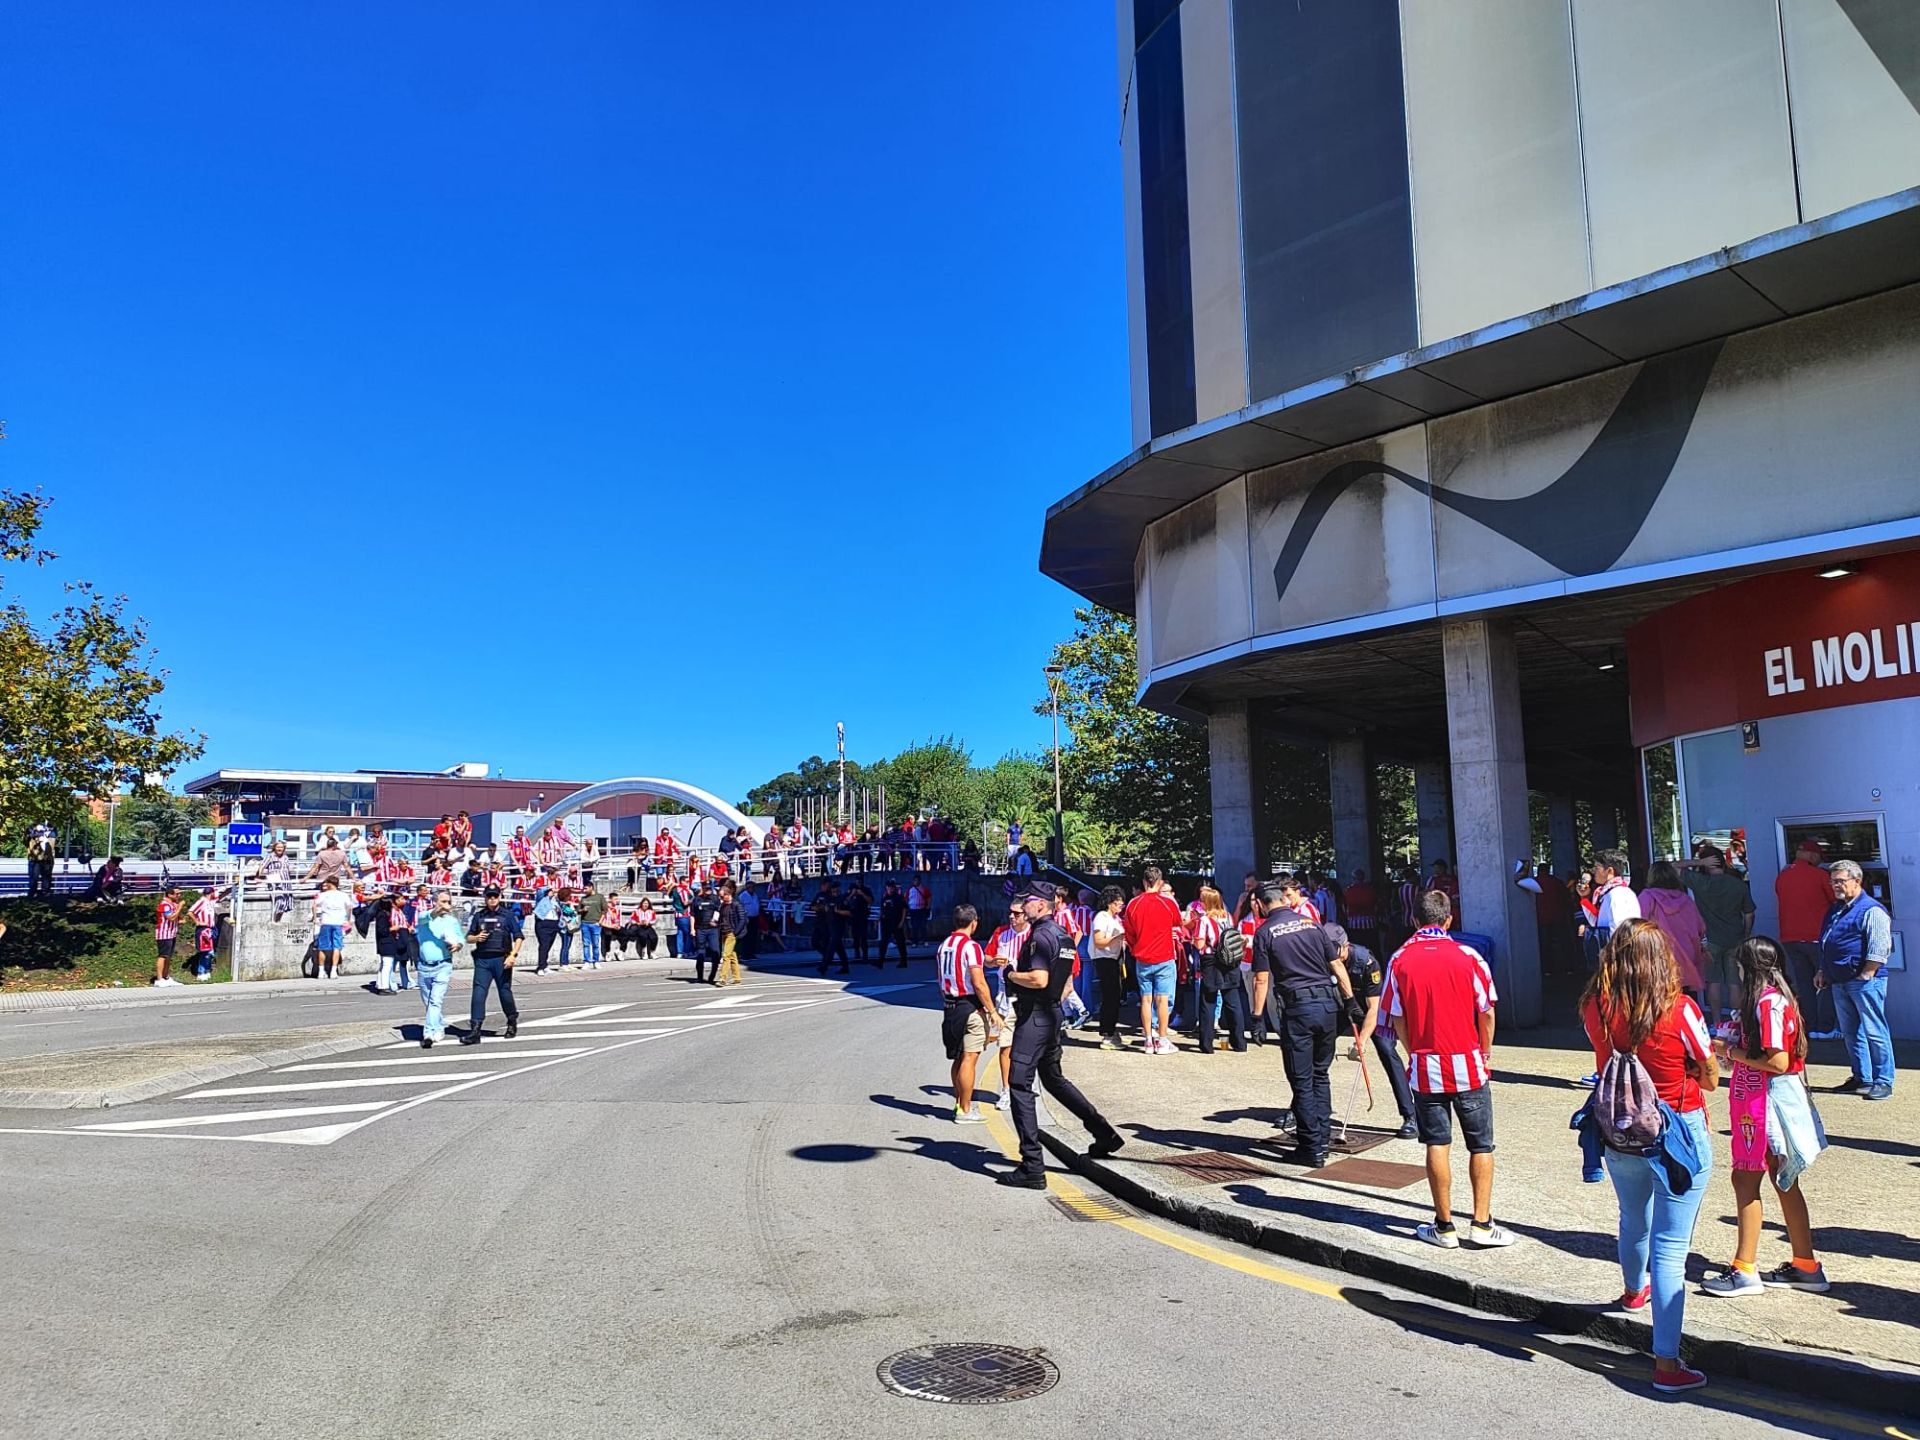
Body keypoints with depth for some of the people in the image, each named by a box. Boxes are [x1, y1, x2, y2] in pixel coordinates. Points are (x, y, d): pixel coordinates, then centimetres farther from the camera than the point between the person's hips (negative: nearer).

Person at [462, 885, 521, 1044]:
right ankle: (475, 1031, -10)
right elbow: (468, 938, 17)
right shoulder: (478, 916, 12)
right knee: (478, 993, -8)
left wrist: (513, 955, -12)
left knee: (505, 992, 5)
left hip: (502, 959, -2)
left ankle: (512, 1022, 28)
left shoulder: (508, 915, 3)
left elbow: (518, 937, 0)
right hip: (482, 960, 2)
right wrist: (476, 937, -6)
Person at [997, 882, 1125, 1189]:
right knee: (1054, 1079, 24)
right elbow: (1067, 978, 23)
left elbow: (1039, 979, -29)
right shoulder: (1061, 934, 14)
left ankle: (1032, 1167, -5)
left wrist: (1013, 975, -12)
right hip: (1052, 1012, 10)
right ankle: (1103, 1133, 28)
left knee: (1021, 1086, -5)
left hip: (1034, 1016, -10)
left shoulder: (1041, 935, -17)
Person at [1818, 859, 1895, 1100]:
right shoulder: (1835, 910, 18)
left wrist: (1865, 975, -17)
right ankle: (1862, 1078, 20)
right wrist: (1823, 972, 21)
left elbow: (1879, 949, -16)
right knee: (1850, 1032, 12)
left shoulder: (1871, 910, -9)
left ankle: (1883, 1082, 0)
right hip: (1839, 982, 9)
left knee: (1874, 1032, -5)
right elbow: (1826, 945, 26)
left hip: (1864, 981, -9)